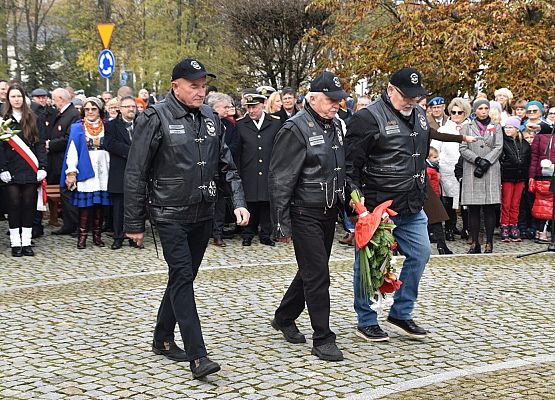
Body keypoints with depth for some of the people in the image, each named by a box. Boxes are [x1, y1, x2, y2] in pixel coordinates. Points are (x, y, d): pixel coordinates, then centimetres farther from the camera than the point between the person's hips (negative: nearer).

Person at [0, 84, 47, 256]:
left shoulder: (32, 119, 8)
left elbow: (39, 143, 6)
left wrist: (42, 167, -3)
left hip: (30, 170, 1)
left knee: (29, 205, 3)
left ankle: (26, 242, 9)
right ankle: (15, 243, 6)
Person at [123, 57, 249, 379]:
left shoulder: (210, 118, 8)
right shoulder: (156, 118, -10)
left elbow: (226, 165, 13)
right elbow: (136, 173, -8)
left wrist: (239, 202, -1)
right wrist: (134, 223, -8)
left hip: (203, 215, 6)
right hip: (171, 215, -6)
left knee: (184, 277, 14)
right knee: (182, 278, -11)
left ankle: (163, 339, 29)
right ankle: (198, 357, -13)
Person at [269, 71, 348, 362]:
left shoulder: (336, 125, 10)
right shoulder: (296, 129, -15)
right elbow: (280, 180, -16)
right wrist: (282, 223, -17)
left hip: (328, 212, 8)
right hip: (305, 214, -8)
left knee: (312, 271, 17)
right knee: (317, 276, -6)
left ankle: (284, 318, 35)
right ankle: (323, 340, 1)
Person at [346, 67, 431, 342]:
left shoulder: (419, 116, 11)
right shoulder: (369, 118, -14)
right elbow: (350, 163, -14)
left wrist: (420, 193, 23)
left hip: (412, 207, 8)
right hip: (376, 206, -8)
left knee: (420, 253, 8)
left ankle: (401, 314, 21)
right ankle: (366, 322, 15)